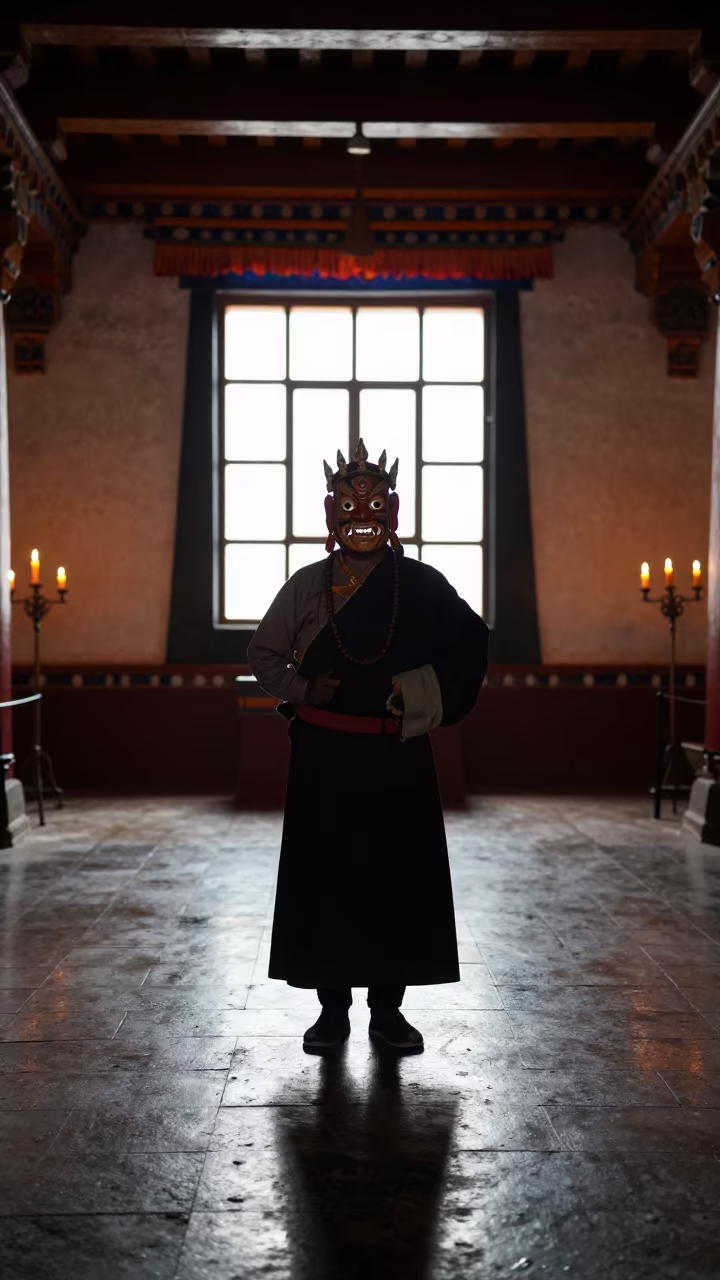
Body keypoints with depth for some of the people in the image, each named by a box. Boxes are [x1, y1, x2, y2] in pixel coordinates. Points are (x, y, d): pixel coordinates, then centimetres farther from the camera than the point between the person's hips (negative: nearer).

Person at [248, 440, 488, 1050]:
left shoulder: (421, 585, 2)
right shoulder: (307, 585, 3)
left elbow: (469, 645, 11)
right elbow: (262, 656, 8)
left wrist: (430, 704, 0)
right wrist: (303, 691, -9)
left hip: (397, 758, 0)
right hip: (325, 757, 0)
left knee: (398, 876, 4)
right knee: (325, 875, 3)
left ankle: (388, 1008, 19)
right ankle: (333, 1007, 17)